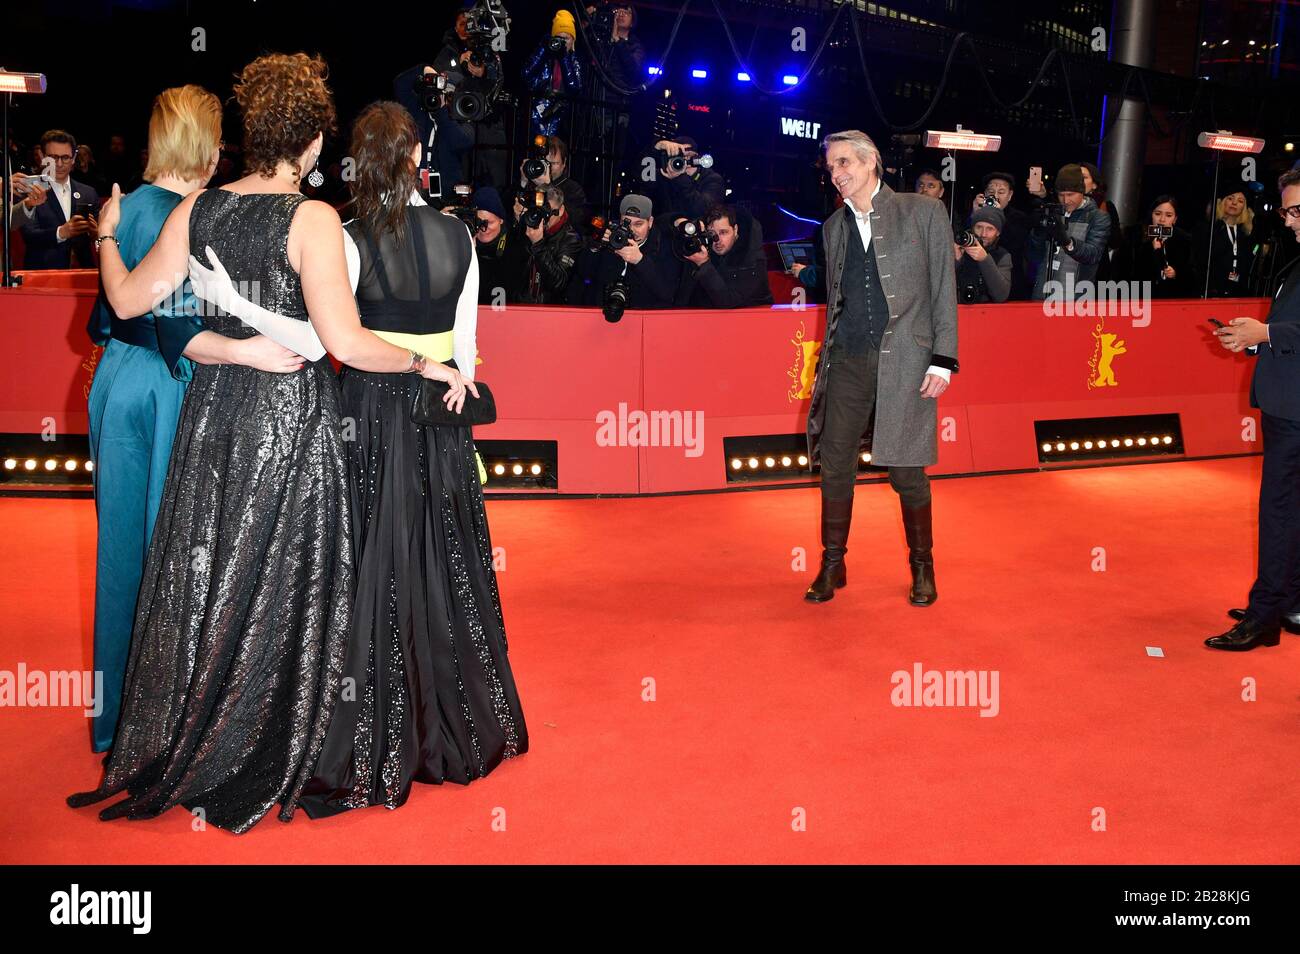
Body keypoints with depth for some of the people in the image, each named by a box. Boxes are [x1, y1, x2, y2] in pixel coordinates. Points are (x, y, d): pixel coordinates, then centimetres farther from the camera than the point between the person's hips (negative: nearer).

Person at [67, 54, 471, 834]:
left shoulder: (199, 209, 0)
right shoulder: (312, 219, -15)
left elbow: (129, 299, 6)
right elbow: (346, 343, -22)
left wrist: (109, 232, 23)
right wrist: (429, 364, -9)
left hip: (216, 412, 5)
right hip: (294, 419, -5)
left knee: (202, 576, 17)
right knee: (282, 586, 8)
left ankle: (165, 753, 32)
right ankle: (263, 766, 21)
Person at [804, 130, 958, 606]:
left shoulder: (924, 212, 2)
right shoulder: (834, 227, 15)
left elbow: (944, 290, 0)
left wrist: (942, 360, -7)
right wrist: (826, 358, 11)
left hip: (905, 360, -4)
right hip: (847, 361, 4)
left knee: (907, 470, 1)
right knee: (835, 464, 4)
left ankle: (922, 567, 18)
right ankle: (833, 565, 18)